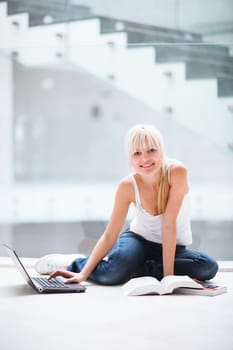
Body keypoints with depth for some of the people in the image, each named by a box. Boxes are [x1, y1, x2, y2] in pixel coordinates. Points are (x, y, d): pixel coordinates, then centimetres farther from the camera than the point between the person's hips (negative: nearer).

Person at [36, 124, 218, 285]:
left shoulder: (177, 172, -25)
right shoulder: (128, 186, -18)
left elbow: (169, 224, -27)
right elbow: (109, 236, -16)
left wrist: (168, 274, -29)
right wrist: (83, 273, -26)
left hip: (174, 247, 1)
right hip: (139, 239, -1)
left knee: (209, 267, -30)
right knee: (113, 273, -33)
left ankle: (138, 269, -15)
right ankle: (75, 266, 1)